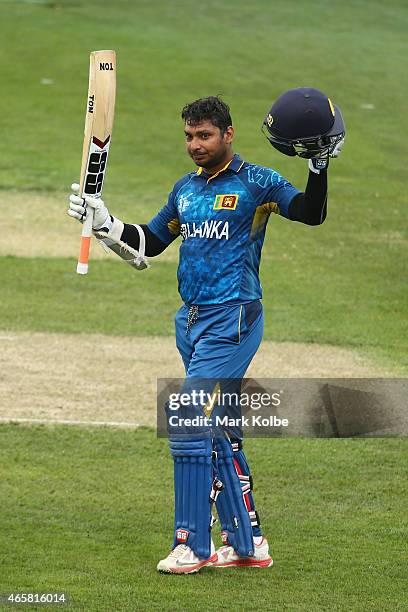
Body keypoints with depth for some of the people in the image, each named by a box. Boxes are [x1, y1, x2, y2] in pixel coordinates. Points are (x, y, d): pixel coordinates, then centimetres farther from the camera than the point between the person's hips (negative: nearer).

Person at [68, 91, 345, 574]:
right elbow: (146, 245, 25)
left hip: (233, 319, -8)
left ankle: (191, 544, -10)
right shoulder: (185, 190, 16)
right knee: (218, 432, 11)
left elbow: (311, 213, -16)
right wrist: (104, 223, 12)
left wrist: (318, 166, -29)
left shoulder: (256, 183, -3)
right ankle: (247, 543, 18)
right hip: (191, 320, 8)